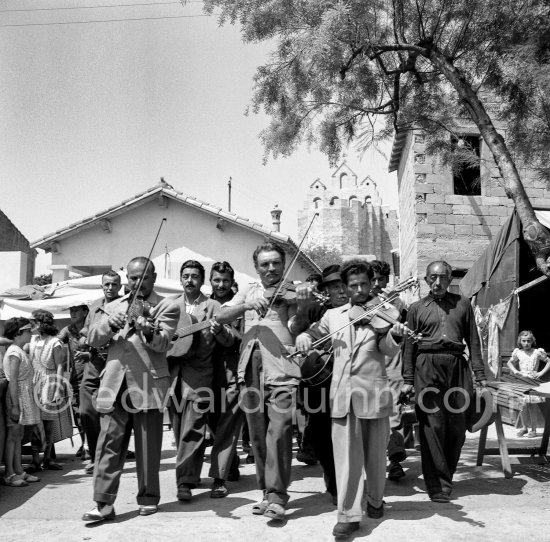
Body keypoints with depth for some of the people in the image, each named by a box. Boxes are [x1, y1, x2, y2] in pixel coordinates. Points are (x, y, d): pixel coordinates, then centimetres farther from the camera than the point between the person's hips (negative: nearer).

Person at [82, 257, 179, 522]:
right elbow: (93, 338, 7)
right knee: (109, 444, 0)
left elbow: (162, 343, -11)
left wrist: (149, 331, -34)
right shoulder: (113, 306, 18)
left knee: (148, 447, 6)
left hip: (148, 384, -3)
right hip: (114, 384, 3)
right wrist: (111, 323, -13)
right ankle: (103, 503, 5)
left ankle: (148, 498, 20)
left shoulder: (167, 306, 4)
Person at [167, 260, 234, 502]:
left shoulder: (213, 307, 4)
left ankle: (185, 482, -4)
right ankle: (190, 474, 25)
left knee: (193, 430, -8)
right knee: (179, 430, 10)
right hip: (173, 372, 4)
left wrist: (218, 330, -22)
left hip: (199, 374, -3)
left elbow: (229, 341, -2)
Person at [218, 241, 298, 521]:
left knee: (278, 433, -11)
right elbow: (222, 317, 3)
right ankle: (267, 490, 24)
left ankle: (277, 496, -2)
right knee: (258, 437, 11)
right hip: (251, 371, 4)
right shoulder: (249, 291, 16)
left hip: (281, 371, -4)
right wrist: (247, 304, -14)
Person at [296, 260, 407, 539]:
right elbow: (312, 333, 21)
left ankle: (375, 501, 34)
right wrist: (303, 337, -2)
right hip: (342, 393, 1)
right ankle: (349, 514, 5)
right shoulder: (333, 315, 12)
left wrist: (394, 336, -30)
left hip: (373, 391, -1)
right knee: (346, 454, -2)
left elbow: (387, 350, -8)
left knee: (375, 453, 12)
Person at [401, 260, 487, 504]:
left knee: (457, 426, 5)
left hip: (457, 365, 2)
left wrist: (480, 375, 6)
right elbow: (409, 346, 9)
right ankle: (438, 485, 5)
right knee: (432, 425, -3)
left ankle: (446, 475, 25)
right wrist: (408, 380, 4)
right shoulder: (417, 308, 9)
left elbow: (473, 341, 12)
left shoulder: (462, 304, 12)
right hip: (427, 367, -2)